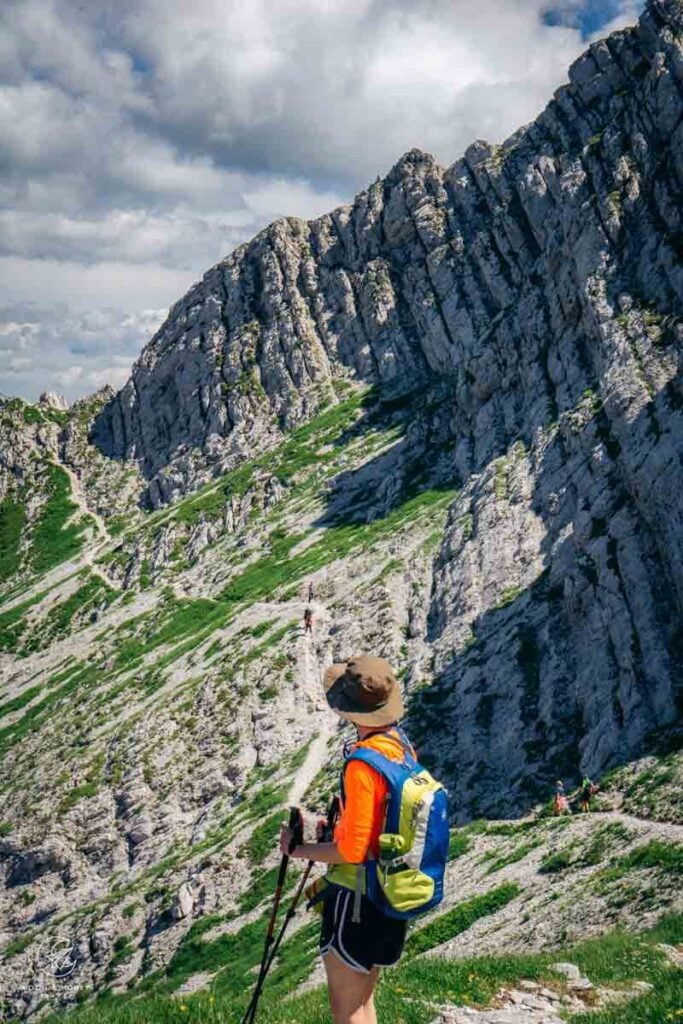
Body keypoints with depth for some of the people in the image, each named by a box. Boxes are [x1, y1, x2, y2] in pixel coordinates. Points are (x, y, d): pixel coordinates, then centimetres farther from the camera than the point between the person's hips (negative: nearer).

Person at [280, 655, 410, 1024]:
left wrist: (299, 849, -11)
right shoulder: (402, 748, 1)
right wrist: (339, 828, 16)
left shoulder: (363, 765, -26)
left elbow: (351, 849, -24)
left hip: (356, 897, -9)